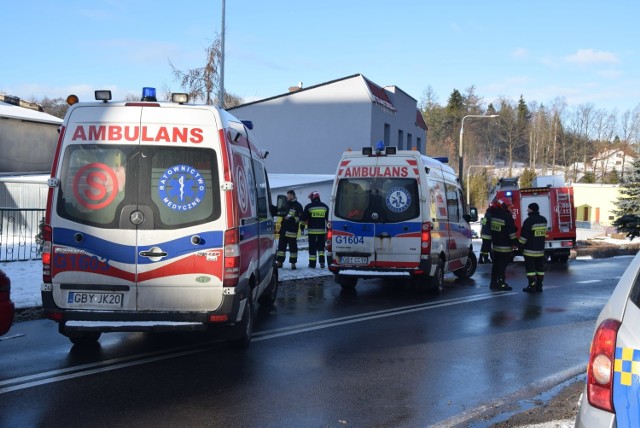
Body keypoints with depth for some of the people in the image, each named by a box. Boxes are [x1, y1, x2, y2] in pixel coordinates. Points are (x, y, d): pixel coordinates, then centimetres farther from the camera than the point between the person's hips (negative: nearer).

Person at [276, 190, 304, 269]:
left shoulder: (298, 206, -4)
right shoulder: (286, 204, 15)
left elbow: (299, 218, -12)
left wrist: (291, 218, -24)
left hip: (292, 230, -6)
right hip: (283, 228, 6)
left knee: (292, 246, -1)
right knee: (281, 245, 7)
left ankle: (293, 263, 5)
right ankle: (279, 262, 13)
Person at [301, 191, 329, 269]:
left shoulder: (309, 206, -5)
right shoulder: (325, 206, 7)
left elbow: (304, 219, -2)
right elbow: (328, 219, 11)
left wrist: (303, 225, 16)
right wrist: (327, 230, 17)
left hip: (312, 231, -3)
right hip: (322, 230, 3)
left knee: (312, 247, 4)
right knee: (321, 247, 13)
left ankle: (312, 263, 5)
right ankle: (322, 262, 1)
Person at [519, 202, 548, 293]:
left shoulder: (529, 221, -15)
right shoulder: (544, 220, 7)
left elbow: (524, 235, -14)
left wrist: (520, 246, -6)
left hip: (530, 250, -7)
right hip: (541, 249, 7)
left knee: (530, 268, -2)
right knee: (540, 268, 10)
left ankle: (532, 286, -3)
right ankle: (539, 286, 13)